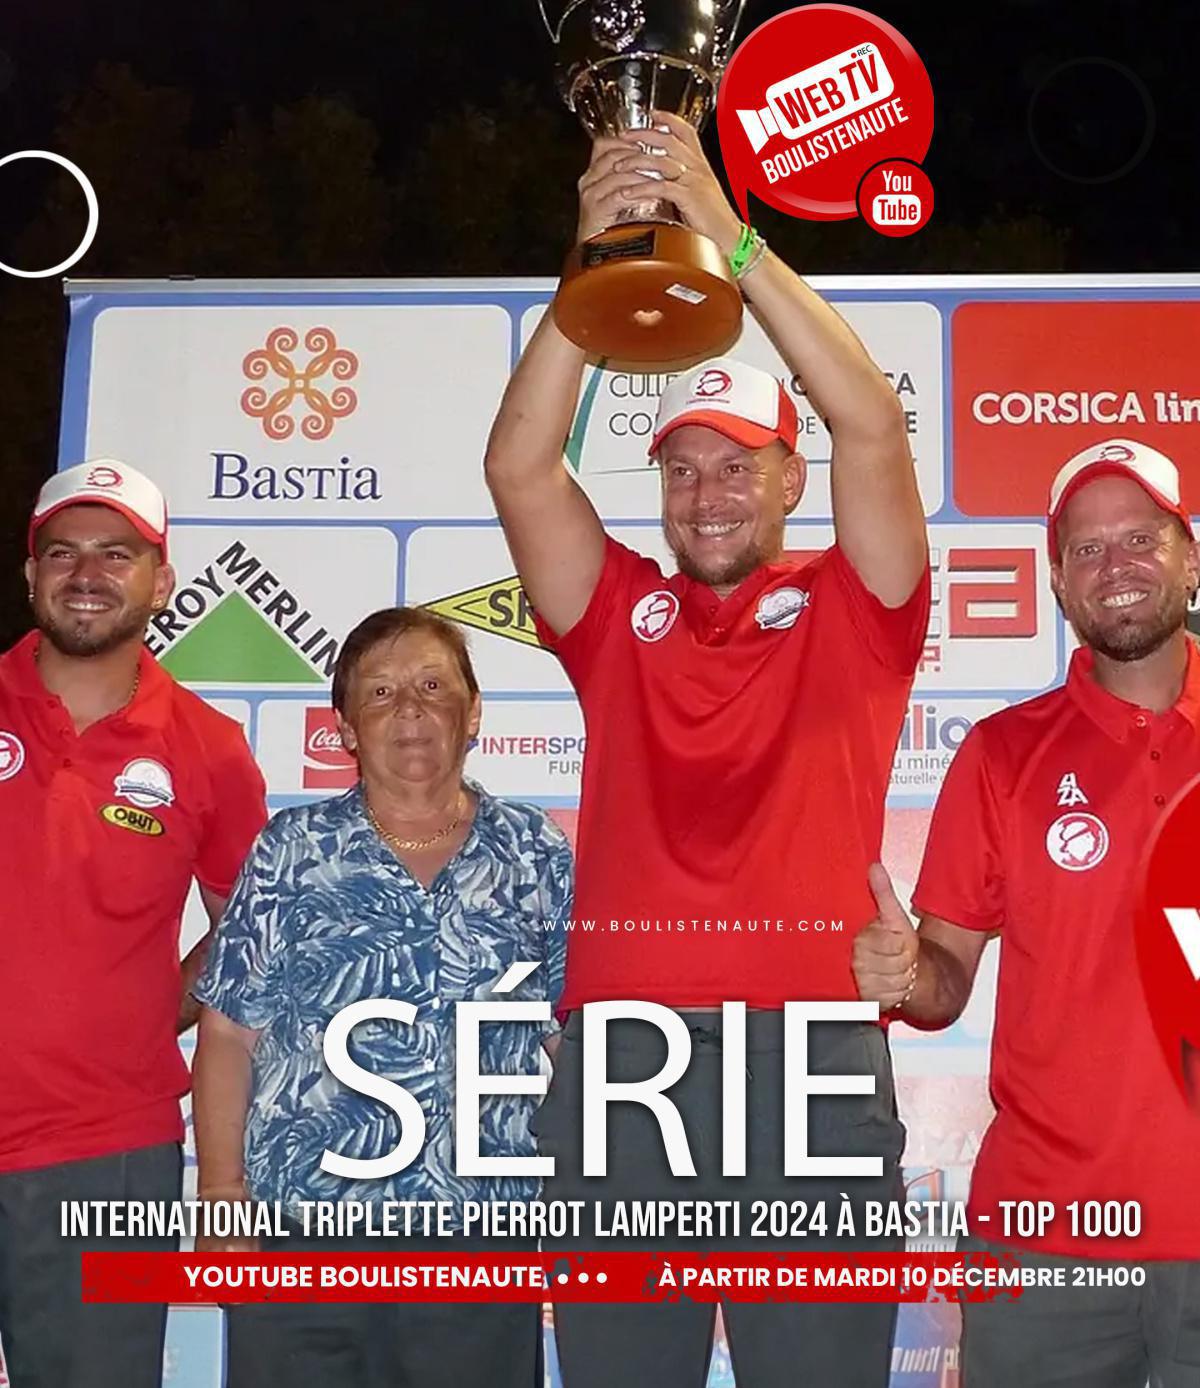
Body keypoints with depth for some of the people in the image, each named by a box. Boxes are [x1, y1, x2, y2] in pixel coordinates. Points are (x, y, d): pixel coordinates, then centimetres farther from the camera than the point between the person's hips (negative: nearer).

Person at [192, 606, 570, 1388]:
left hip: (482, 1242, 1)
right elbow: (229, 1037, 2)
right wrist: (224, 1201, -4)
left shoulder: (538, 856, 3)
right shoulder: (292, 853, 1)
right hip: (297, 1236, 0)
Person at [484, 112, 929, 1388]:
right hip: (619, 1058, 2)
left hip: (811, 1057, -2)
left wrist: (729, 238, -8)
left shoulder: (848, 611, 11)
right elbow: (518, 468, 2)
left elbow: (871, 430, -4)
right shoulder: (618, 614, 15)